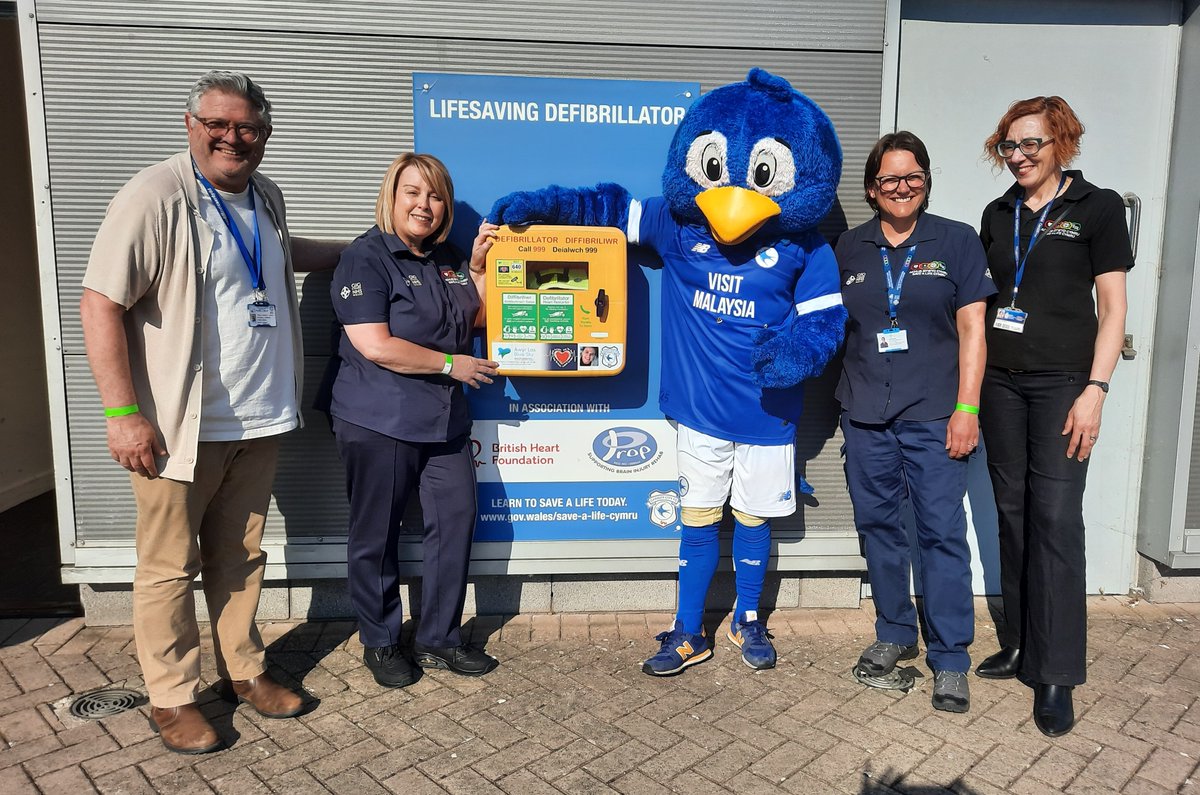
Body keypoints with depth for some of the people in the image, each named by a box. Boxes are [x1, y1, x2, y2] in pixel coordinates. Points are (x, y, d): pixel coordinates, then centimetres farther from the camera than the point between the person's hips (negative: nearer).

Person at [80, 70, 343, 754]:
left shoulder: (266, 197, 10)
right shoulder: (156, 197, -13)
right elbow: (100, 304, -17)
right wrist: (124, 414, -20)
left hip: (259, 420, 7)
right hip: (179, 425, -6)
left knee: (242, 556, 17)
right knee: (170, 567, 6)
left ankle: (243, 669, 33)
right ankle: (173, 697, 23)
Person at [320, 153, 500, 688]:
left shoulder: (448, 259, 14)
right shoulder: (365, 258, -9)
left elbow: (477, 320, 18)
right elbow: (374, 345, -18)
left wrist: (478, 268, 4)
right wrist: (450, 364, -12)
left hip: (444, 419, 7)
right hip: (378, 422, -6)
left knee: (456, 520, 6)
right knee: (377, 535, 6)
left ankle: (439, 639, 22)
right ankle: (380, 644, 25)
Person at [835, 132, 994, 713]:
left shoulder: (956, 241, 3)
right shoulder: (850, 248, 10)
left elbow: (971, 329, -1)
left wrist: (966, 408, -8)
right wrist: (846, 396, 7)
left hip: (932, 414, -3)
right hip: (865, 414, 3)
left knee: (941, 531, -3)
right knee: (877, 524, 10)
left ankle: (950, 659, 10)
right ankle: (895, 633, 28)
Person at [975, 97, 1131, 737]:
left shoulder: (1098, 208, 0)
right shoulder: (998, 215, 13)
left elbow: (1113, 306, -3)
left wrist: (1095, 390, -12)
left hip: (1063, 383, -4)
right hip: (1000, 382, 5)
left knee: (1056, 521, -7)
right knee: (1013, 515, 9)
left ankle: (1055, 676, 2)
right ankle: (1020, 644, 21)